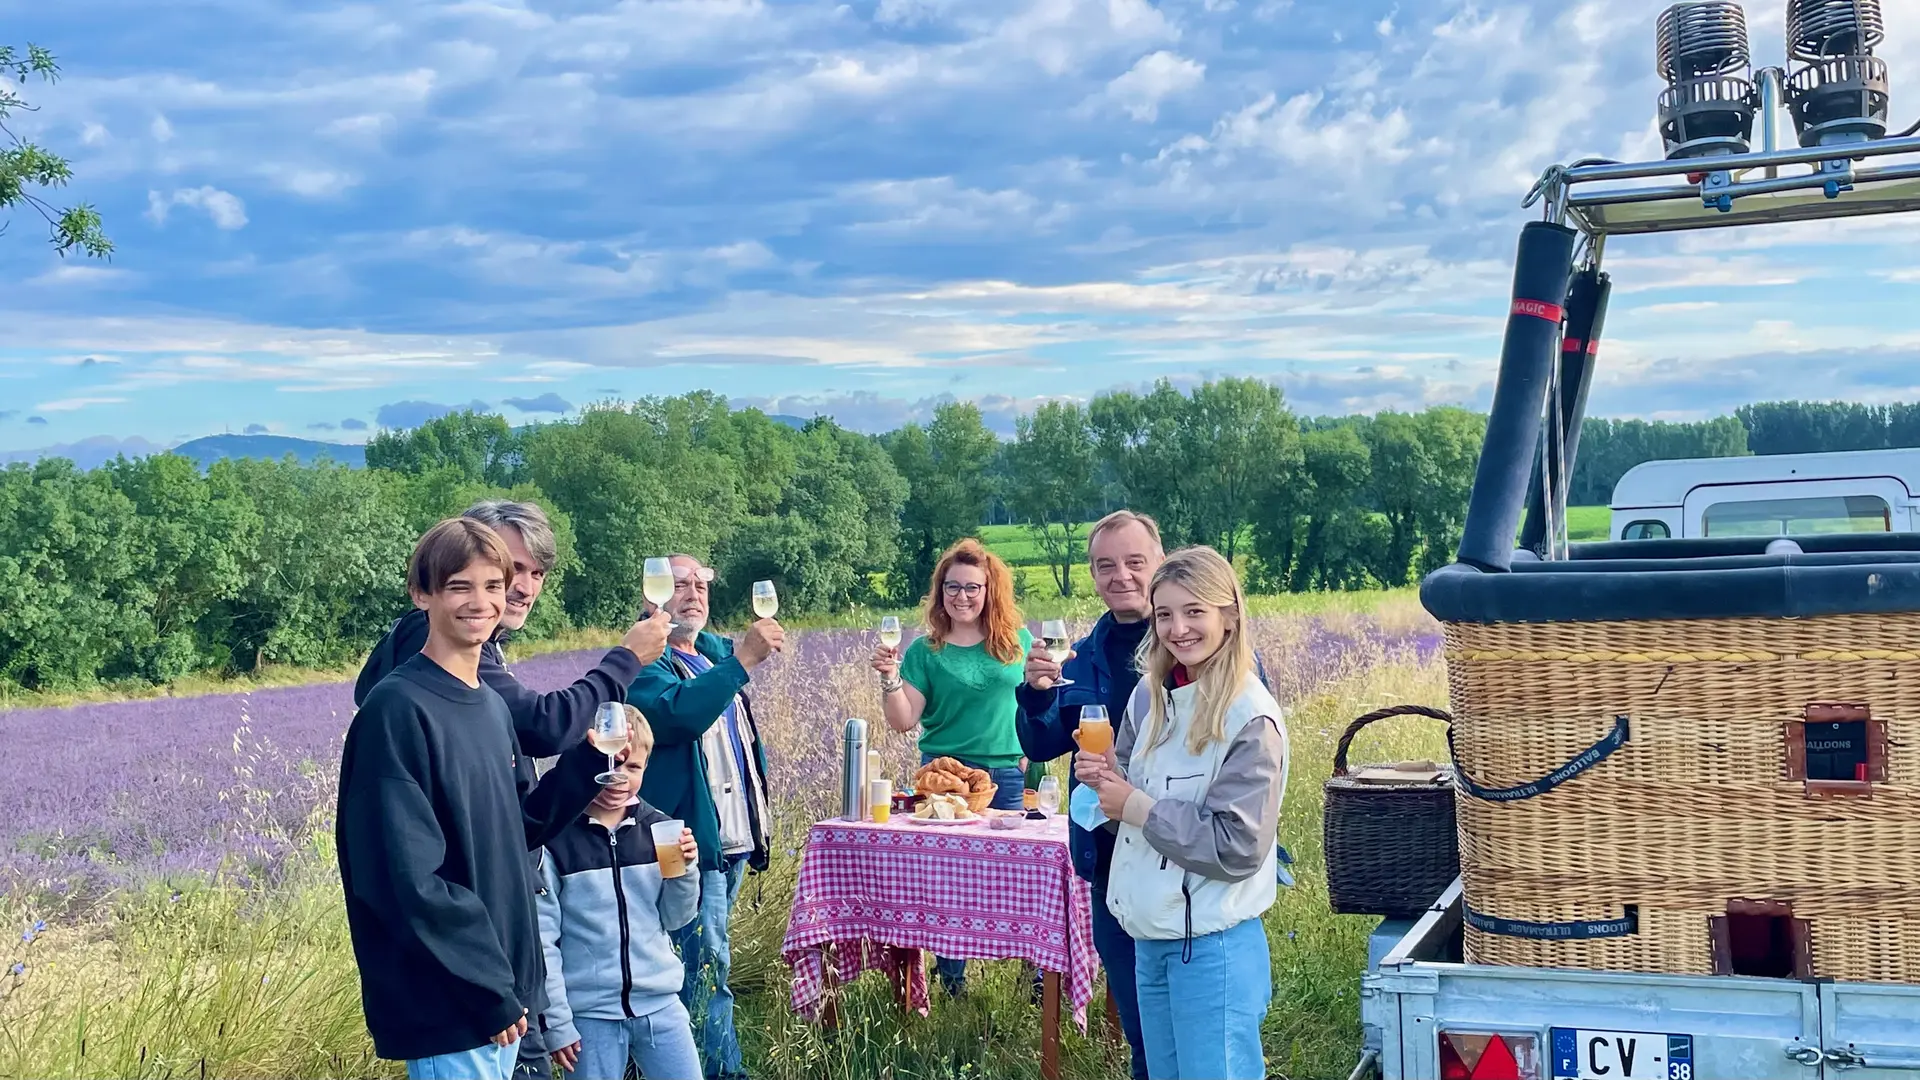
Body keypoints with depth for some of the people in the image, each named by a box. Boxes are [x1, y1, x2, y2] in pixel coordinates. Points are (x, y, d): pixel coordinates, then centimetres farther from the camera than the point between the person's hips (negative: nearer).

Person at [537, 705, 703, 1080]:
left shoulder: (657, 828, 1)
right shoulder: (555, 836, -10)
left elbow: (675, 919, 9)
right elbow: (541, 937, -8)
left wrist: (685, 870, -9)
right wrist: (555, 1021, -8)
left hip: (660, 1003, 4)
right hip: (589, 1011, -3)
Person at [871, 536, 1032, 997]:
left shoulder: (1019, 642, 6)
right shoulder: (926, 651, 2)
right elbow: (904, 721, -1)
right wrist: (890, 679, -17)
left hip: (1008, 775, 1)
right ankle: (951, 982, 16)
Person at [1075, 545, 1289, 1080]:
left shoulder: (1250, 718, -16)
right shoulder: (1151, 695, 4)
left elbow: (1238, 848, -20)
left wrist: (1138, 808, -15)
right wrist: (1110, 776, -4)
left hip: (1214, 945, -7)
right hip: (1150, 934, 7)